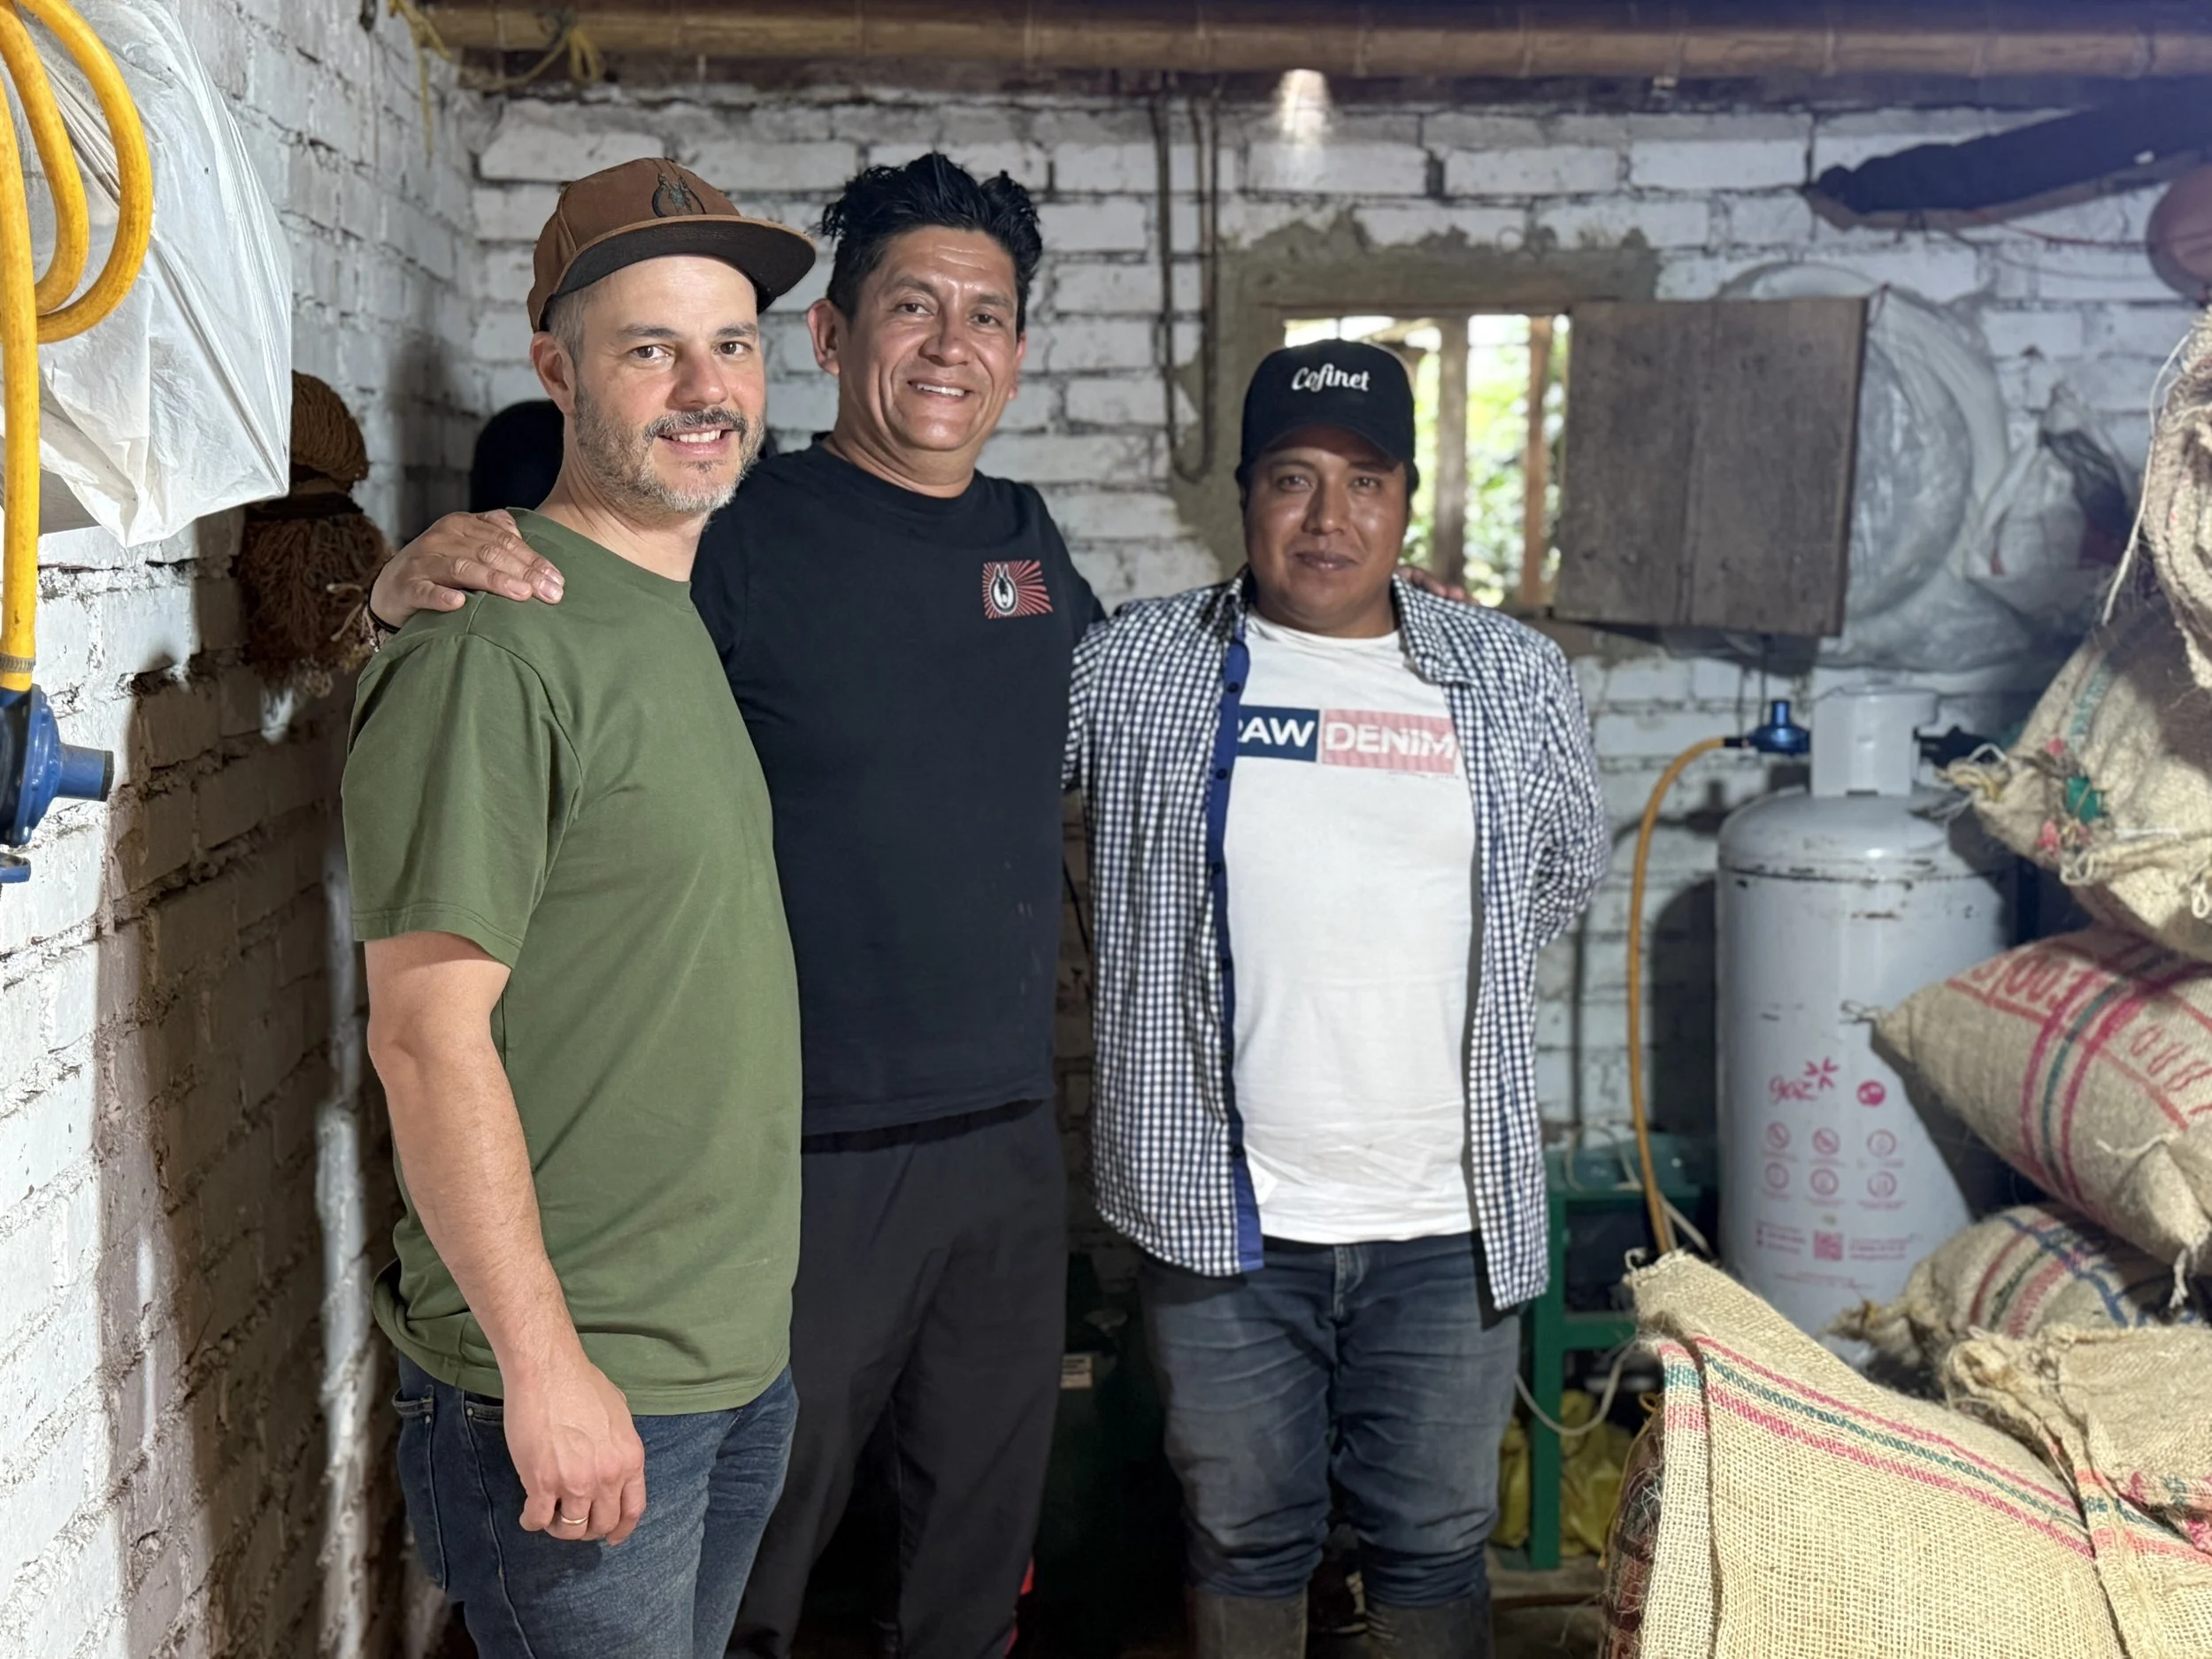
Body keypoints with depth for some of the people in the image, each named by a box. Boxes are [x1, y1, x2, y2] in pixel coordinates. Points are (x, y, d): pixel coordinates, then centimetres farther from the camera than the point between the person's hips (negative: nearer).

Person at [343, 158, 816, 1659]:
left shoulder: (703, 622, 10)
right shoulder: (492, 645, -17)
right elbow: (429, 1032, -20)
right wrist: (542, 1364, -21)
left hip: (749, 1365, 8)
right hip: (575, 1392, -8)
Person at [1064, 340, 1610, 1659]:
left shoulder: (1518, 680, 3)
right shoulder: (1133, 668, -1)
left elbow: (1569, 868, 17)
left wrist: (1460, 976, 11)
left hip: (1454, 1217, 1)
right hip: (1225, 1214, -1)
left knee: (1436, 1545, 14)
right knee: (1245, 1540, 14)